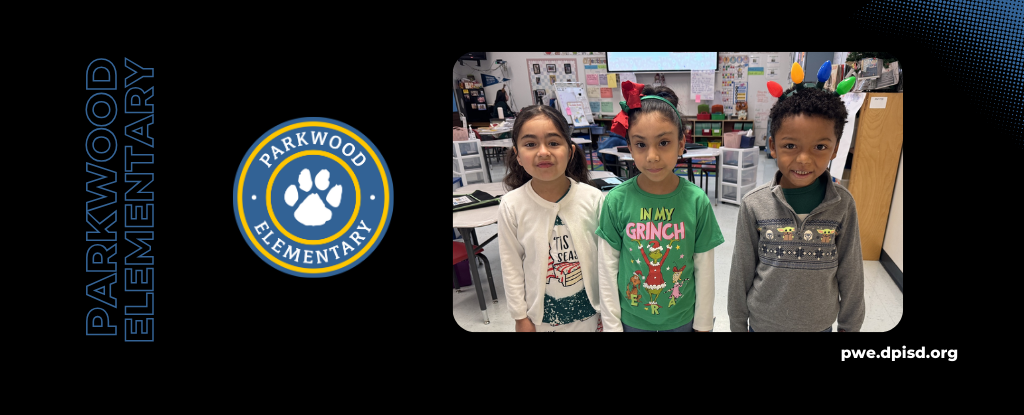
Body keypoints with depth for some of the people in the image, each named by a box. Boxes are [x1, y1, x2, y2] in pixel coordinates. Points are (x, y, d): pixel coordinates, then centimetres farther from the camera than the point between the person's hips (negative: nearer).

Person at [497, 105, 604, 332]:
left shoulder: (592, 199, -15)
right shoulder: (511, 206, -14)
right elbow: (511, 266, -5)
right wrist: (520, 317, 0)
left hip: (589, 308, 0)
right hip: (541, 313, 0)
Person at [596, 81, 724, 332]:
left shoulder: (696, 201, -13)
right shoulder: (616, 201, -14)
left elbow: (704, 270, -4)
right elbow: (607, 268, -6)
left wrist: (703, 325, 1)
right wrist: (612, 324, -3)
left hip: (682, 319, 0)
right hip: (631, 320, 0)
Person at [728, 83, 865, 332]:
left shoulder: (842, 205, -11)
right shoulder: (754, 205, -14)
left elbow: (850, 271, -1)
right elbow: (742, 270, -5)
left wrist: (851, 325, 6)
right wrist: (737, 323, 2)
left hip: (820, 323, 1)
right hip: (763, 322, -1)